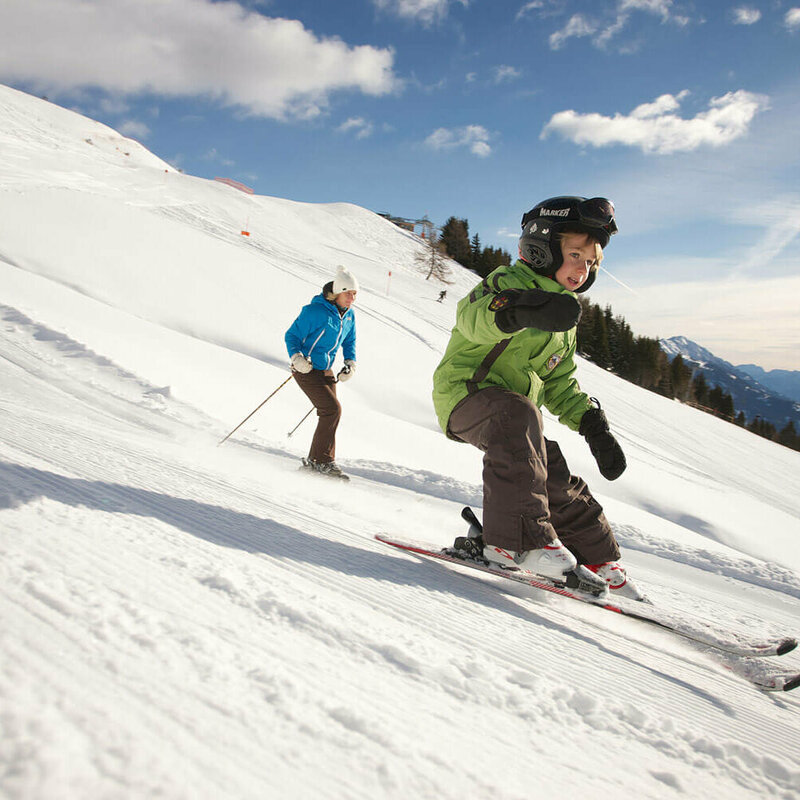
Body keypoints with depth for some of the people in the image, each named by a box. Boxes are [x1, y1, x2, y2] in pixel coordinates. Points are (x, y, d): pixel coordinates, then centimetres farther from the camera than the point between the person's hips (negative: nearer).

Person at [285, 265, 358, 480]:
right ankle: (321, 460, -6)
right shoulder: (315, 311, -19)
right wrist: (297, 358, -28)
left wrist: (350, 363, 5)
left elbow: (349, 341, 20)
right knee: (333, 409, -16)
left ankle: (317, 460, 19)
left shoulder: (349, 315, 4)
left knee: (329, 414, 6)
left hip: (325, 371, 8)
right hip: (306, 370, -8)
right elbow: (292, 335, -12)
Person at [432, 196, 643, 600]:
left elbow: (559, 384, 26)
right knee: (518, 415, -38)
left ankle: (596, 558, 27)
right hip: (466, 391, -8)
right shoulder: (512, 282, -8)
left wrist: (593, 425, 11)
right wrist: (516, 309, -54)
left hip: (514, 412, 8)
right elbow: (471, 314, -32)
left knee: (558, 482, 5)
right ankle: (519, 539, -39)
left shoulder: (565, 324, 19)